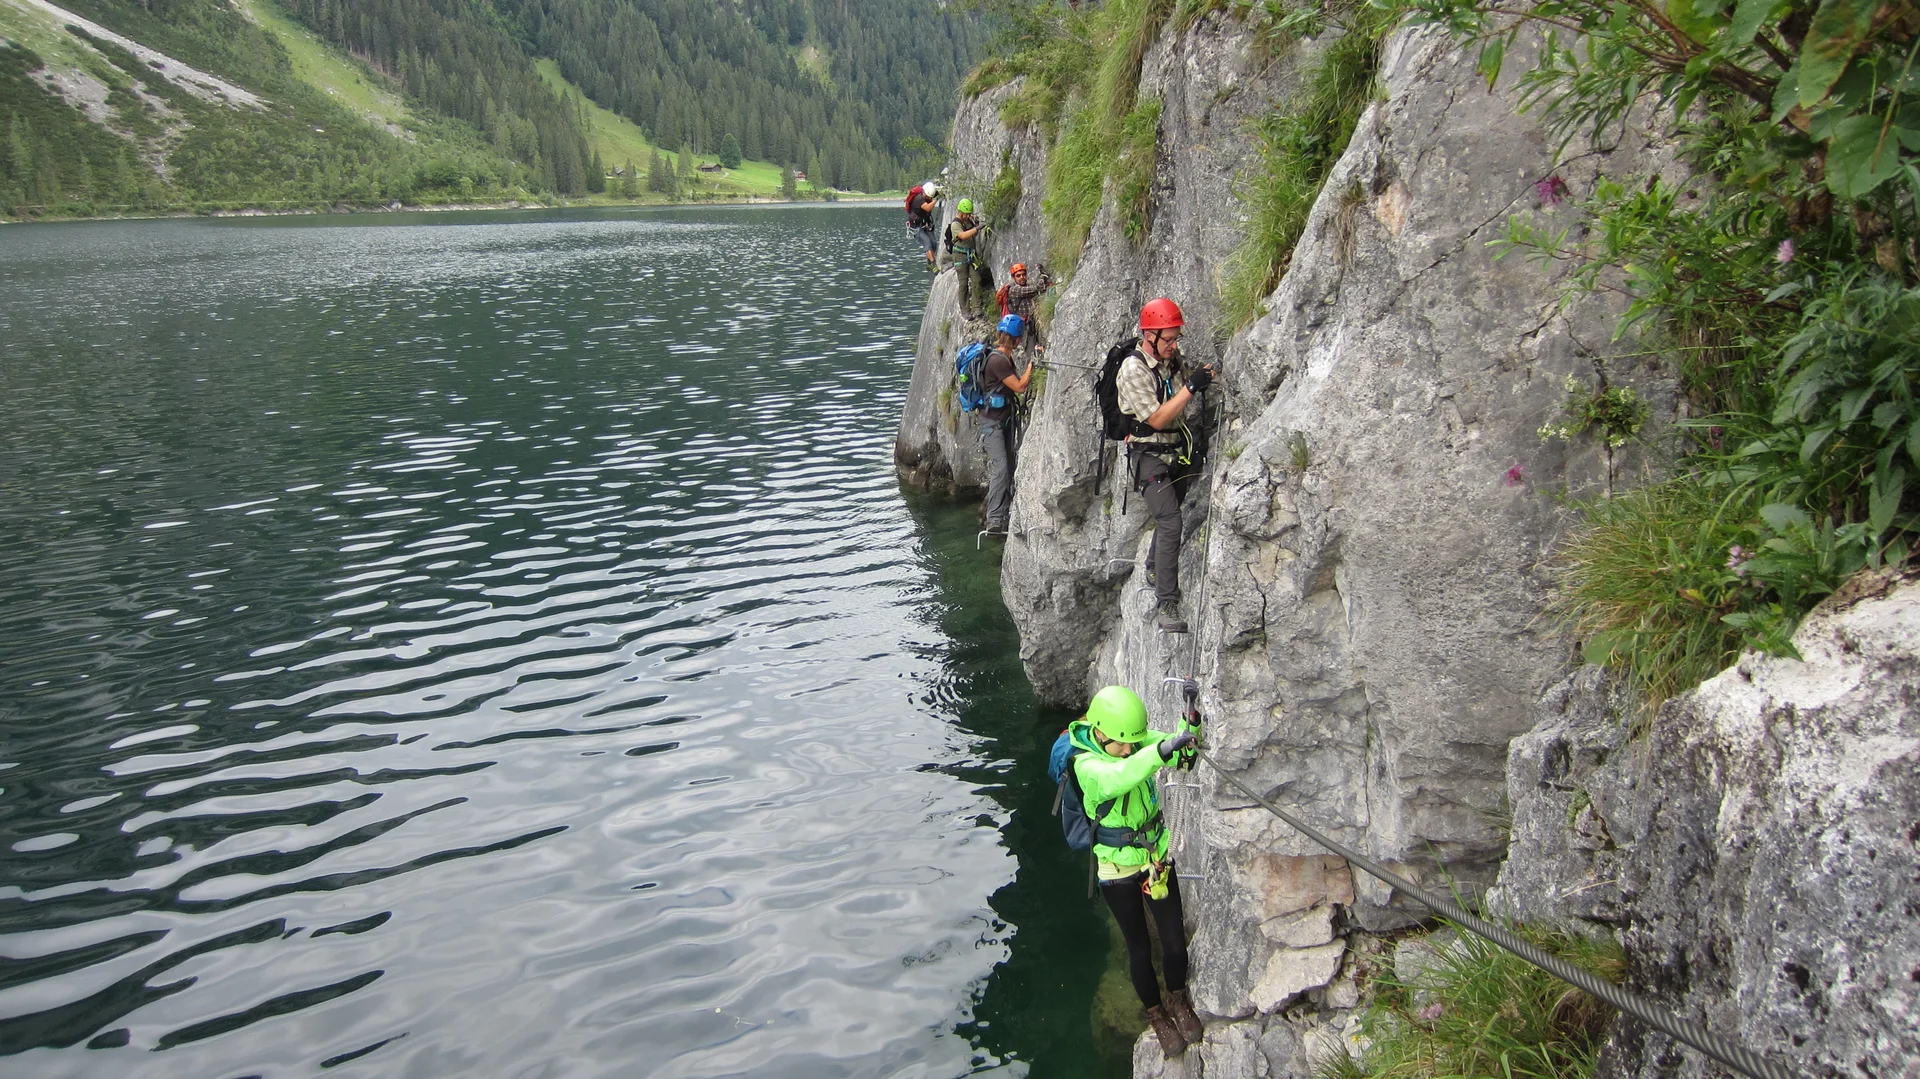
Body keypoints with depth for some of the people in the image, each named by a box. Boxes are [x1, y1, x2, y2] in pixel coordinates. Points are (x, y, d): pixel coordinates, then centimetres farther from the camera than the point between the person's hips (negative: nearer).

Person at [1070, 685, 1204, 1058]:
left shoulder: (1139, 740, -10)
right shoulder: (1086, 764, -26)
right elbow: (1116, 778, -48)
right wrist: (1163, 749, -62)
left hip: (1158, 856, 4)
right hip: (1118, 868, -4)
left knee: (1175, 942, 8)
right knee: (1139, 948, 11)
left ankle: (1177, 999, 38)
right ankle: (1156, 1013, 36)